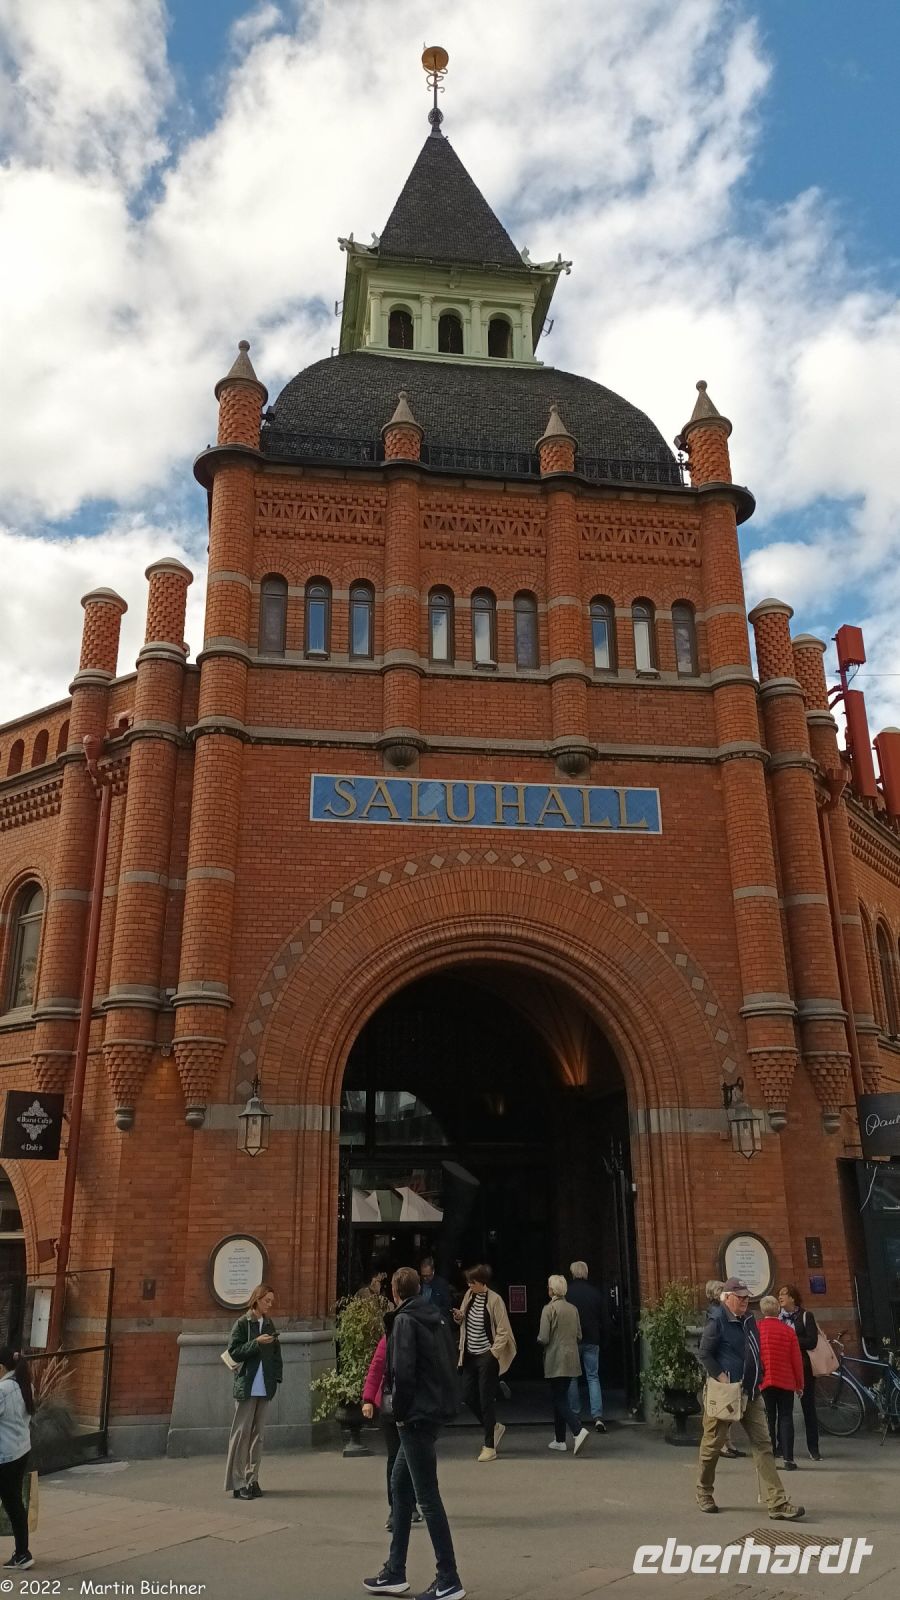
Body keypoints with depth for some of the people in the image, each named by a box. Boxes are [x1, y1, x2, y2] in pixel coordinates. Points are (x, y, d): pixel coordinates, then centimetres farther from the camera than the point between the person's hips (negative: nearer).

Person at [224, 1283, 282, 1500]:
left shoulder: (269, 1324, 12)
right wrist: (256, 1343, -19)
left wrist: (276, 1376, 5)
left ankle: (252, 1479, 13)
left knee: (257, 1433, 8)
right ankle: (238, 1483, 0)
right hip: (246, 1386, -5)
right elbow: (234, 1352, -10)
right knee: (242, 1432, -4)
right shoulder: (243, 1323, -4)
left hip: (265, 1387, 5)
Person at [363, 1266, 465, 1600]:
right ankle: (395, 1573, 25)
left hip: (416, 1417, -9)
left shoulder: (405, 1321, -14)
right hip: (434, 1412, 9)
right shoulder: (437, 1318, 10)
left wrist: (400, 1413, -10)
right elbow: (449, 1364, 11)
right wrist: (440, 1400, 13)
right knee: (400, 1485, 18)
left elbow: (403, 1372, -21)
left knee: (427, 1496, -2)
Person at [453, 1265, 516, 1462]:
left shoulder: (494, 1300, -16)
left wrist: (493, 1353, -15)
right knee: (468, 1396, 9)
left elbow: (503, 1331, -12)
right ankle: (495, 1427, 30)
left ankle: (489, 1447, 9)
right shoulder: (469, 1295, 3)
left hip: (486, 1357, -7)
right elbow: (463, 1320, 19)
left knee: (486, 1400, -1)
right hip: (470, 1355, 7)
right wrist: (459, 1317, -3)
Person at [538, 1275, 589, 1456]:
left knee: (560, 1400, -3)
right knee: (560, 1398, 16)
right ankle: (559, 1440, 20)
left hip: (555, 1361, -7)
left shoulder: (549, 1309, -13)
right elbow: (579, 1336, 12)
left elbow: (543, 1338, -15)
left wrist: (539, 1340, 6)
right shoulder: (573, 1309, 6)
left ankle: (578, 1431, -21)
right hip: (571, 1360, 7)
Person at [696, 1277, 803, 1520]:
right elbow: (705, 1355, -13)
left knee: (763, 1446, 1)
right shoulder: (717, 1321, -12)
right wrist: (722, 1378, -19)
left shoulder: (749, 1320, 11)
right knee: (712, 1444, 6)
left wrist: (757, 1379, 13)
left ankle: (778, 1504, 0)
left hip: (751, 1393, 7)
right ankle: (704, 1494, 24)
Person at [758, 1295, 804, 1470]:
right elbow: (796, 1359, -1)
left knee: (768, 1419, 6)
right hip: (786, 1382, 0)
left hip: (764, 1381, 0)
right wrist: (799, 1384, 9)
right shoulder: (788, 1330, -3)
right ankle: (788, 1459, -1)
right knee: (786, 1418, 5)